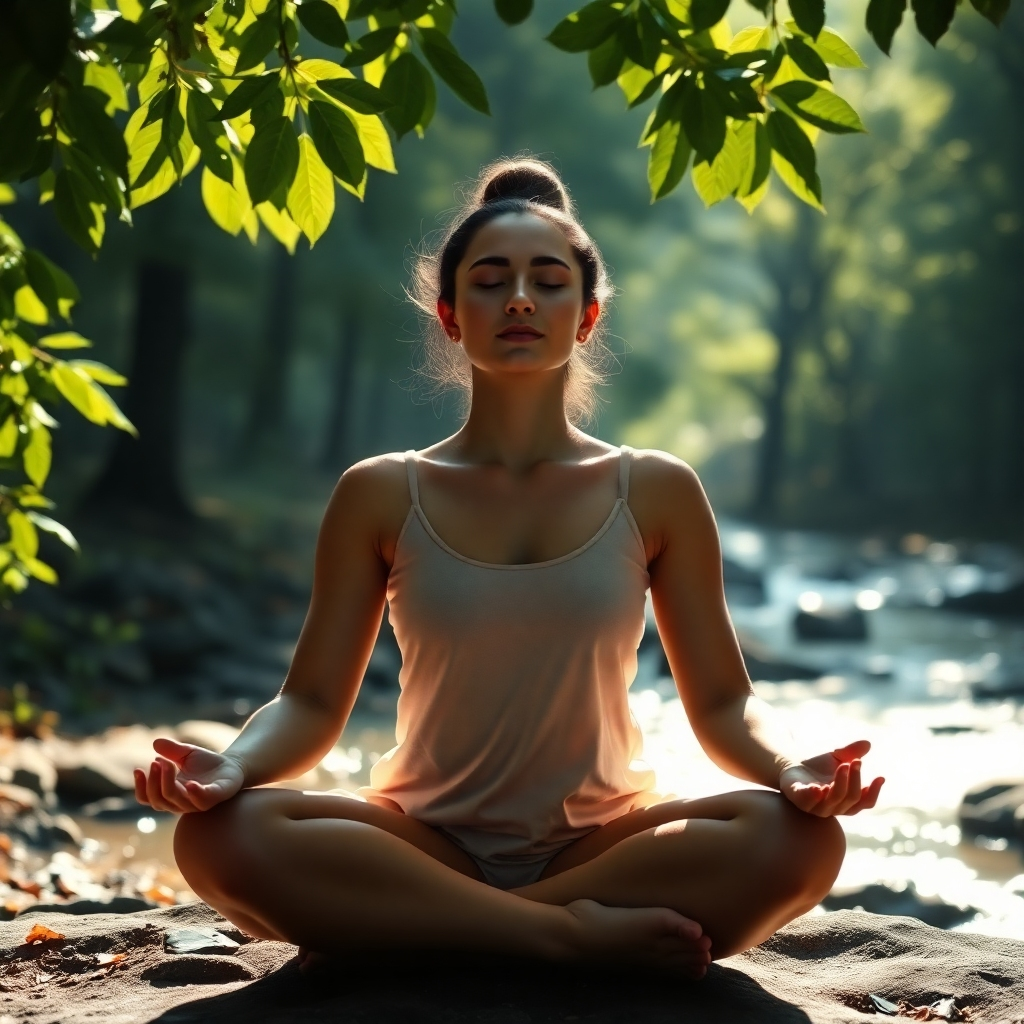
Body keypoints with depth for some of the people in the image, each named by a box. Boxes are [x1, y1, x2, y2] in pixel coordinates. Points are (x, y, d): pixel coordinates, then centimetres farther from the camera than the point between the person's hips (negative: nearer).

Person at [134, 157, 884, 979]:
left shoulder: (656, 495, 4)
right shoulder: (381, 497, 3)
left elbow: (722, 703, 3)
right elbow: (314, 703, 2)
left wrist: (790, 770, -20)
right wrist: (234, 765, -21)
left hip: (598, 842, 1)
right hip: (424, 843, 0)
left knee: (801, 839, -29)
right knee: (221, 834, -29)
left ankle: (407, 931, -23)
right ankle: (579, 933, -26)